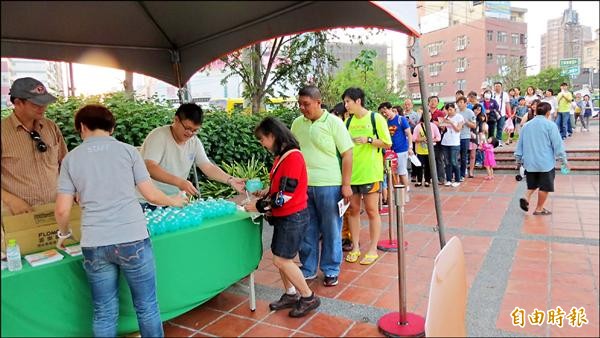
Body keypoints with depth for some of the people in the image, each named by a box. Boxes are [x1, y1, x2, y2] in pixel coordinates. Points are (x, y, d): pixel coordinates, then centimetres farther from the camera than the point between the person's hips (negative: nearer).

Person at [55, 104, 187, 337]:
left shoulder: (71, 158, 8)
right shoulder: (127, 150, 3)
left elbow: (62, 210, 5)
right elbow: (151, 195, 1)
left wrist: (64, 233, 25)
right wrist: (173, 201, 21)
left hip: (94, 245, 2)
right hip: (133, 240, -2)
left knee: (104, 313, 15)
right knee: (147, 307, 14)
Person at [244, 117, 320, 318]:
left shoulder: (293, 156, -20)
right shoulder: (281, 156, 9)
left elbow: (284, 195, -22)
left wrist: (259, 206, -15)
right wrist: (265, 193, 3)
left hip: (293, 217, -9)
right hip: (283, 216, 9)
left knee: (281, 260, -4)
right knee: (281, 258, 13)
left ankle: (308, 297, 10)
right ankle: (290, 295, 29)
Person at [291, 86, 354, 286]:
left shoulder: (333, 122, -5)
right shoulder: (297, 124, 8)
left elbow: (347, 154, -5)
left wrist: (346, 184, -9)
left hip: (329, 185, -4)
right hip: (302, 185, 4)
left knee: (331, 231, 8)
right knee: (306, 231, 13)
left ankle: (331, 271, 24)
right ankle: (308, 269, 29)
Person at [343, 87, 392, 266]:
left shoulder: (376, 118, -4)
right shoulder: (348, 121, 10)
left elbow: (387, 144, -5)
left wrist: (368, 140, -18)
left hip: (370, 172, -5)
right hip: (351, 172, 5)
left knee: (371, 210, 4)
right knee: (353, 209, 9)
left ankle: (373, 250, 15)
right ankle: (355, 247, 22)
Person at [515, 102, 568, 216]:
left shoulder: (526, 125, 6)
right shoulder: (550, 125, -9)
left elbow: (520, 144, 11)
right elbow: (557, 144, -9)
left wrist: (518, 159, 20)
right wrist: (563, 159, -2)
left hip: (530, 162, 5)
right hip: (546, 162, -5)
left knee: (533, 184, 20)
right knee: (544, 186, 7)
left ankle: (526, 197, -4)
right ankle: (539, 209, 13)